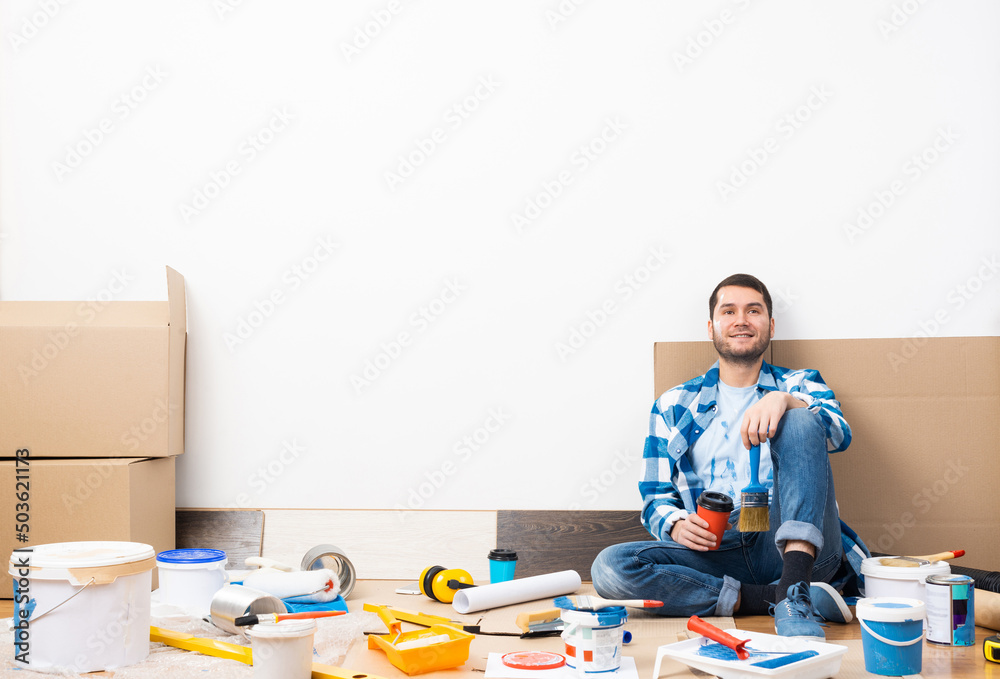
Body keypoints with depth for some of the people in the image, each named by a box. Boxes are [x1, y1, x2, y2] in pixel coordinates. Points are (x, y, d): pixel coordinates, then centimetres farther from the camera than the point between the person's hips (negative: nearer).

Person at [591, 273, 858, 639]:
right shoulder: (673, 405, 18)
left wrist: (784, 400, -27)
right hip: (714, 552, 1)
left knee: (800, 419, -22)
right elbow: (656, 498, 14)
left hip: (790, 544, -1)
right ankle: (774, 597, -21)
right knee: (610, 567, -25)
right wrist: (677, 526, -10)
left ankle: (795, 590, -34)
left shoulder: (800, 385, 16)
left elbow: (839, 434, -7)